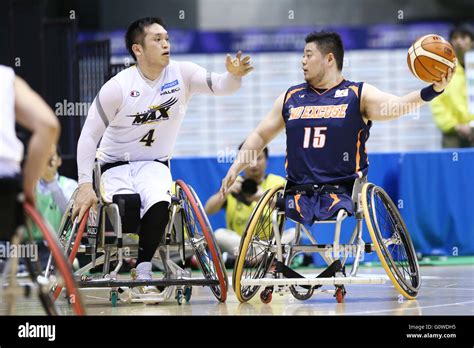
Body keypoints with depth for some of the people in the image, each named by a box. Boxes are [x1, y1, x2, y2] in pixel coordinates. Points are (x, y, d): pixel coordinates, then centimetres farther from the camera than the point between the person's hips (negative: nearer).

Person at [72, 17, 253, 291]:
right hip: (116, 164, -2)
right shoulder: (118, 87, -15)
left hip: (154, 165, 2)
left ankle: (143, 271, -15)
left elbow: (218, 86, -22)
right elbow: (89, 136, -12)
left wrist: (234, 75, -46)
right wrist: (85, 184, -19)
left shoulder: (182, 74, -8)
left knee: (160, 206, -31)